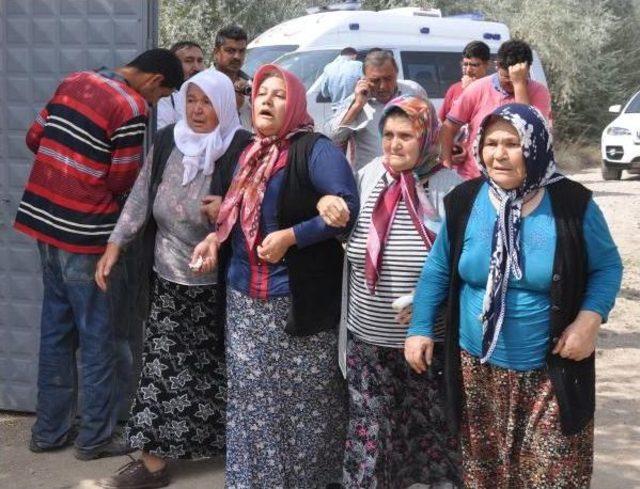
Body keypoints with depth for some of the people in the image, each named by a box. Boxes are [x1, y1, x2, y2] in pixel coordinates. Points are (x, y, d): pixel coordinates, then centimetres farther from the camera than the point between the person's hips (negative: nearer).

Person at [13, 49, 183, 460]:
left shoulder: (74, 81, 8)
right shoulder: (131, 108, -15)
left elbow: (35, 138, 13)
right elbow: (122, 182, -10)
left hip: (45, 218, 8)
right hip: (83, 231, -8)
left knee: (56, 328, 15)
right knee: (96, 334, 5)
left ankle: (50, 429, 23)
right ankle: (95, 436, 14)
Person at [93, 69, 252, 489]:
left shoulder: (242, 148, -12)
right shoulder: (167, 141, 1)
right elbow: (141, 197, 4)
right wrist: (115, 245, 1)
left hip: (220, 280, -3)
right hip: (170, 276, 4)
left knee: (218, 363, 10)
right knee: (163, 363, 5)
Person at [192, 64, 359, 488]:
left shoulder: (315, 150, -11)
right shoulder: (250, 154, 14)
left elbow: (348, 205, -22)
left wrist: (291, 237, -23)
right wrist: (216, 237, 7)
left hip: (299, 300, -7)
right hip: (245, 298, 7)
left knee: (305, 399, 2)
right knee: (251, 396, 12)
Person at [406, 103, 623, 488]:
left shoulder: (572, 203, -9)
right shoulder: (464, 201, -3)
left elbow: (607, 266, 1)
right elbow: (438, 269, 8)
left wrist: (590, 318, -14)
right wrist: (420, 327, 3)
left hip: (552, 371, -2)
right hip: (478, 369, 2)